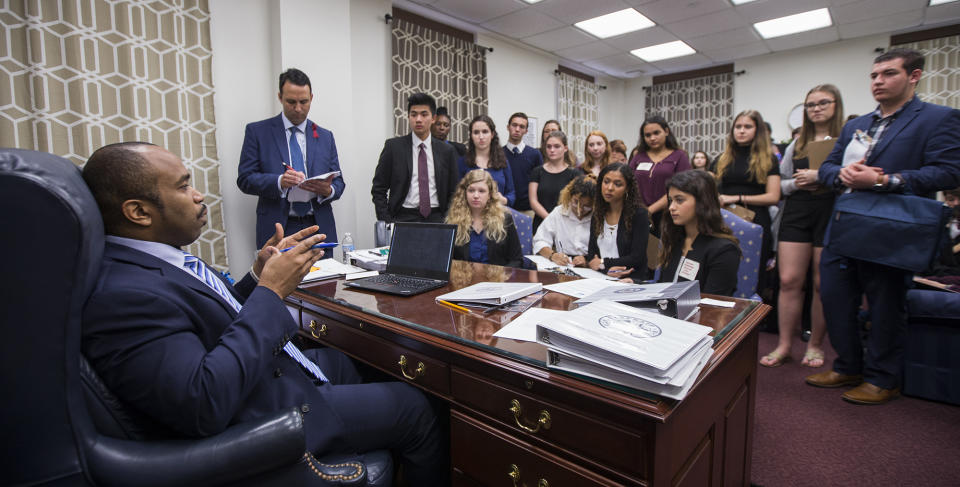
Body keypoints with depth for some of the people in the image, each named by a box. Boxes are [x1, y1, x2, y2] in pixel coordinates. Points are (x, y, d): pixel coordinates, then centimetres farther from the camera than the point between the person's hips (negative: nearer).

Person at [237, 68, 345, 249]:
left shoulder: (325, 136, 12)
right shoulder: (257, 131, 5)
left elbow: (338, 182, 10)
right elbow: (244, 179, -1)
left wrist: (328, 191, -13)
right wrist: (279, 181, -20)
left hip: (319, 228, 2)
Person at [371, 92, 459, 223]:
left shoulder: (447, 151, 7)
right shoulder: (393, 146, 3)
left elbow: (452, 192, 12)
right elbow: (378, 189, 3)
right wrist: (386, 223, -6)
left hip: (436, 218, 2)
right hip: (403, 218, -1)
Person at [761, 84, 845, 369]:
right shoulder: (797, 143, 17)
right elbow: (780, 183, 17)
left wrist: (819, 177, -14)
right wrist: (798, 183, -2)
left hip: (831, 213, -3)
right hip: (796, 213, 3)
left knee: (822, 284, 3)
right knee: (789, 280, -2)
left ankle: (815, 345, 19)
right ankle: (784, 345, 7)